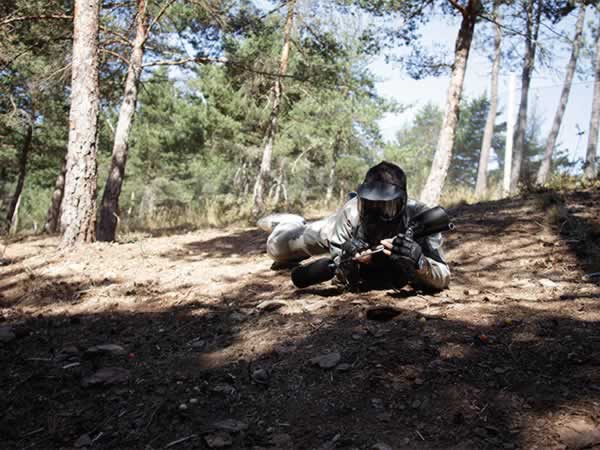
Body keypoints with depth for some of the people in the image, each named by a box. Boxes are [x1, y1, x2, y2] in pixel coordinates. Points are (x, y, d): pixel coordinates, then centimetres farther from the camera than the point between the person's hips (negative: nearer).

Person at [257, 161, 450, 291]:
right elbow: (343, 277, -31)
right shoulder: (351, 213, -42)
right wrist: (348, 261, -55)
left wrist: (418, 260, -65)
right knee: (278, 247, -1)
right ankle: (295, 224, 35)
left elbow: (443, 278, -44)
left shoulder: (419, 216, -44)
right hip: (336, 232, -2)